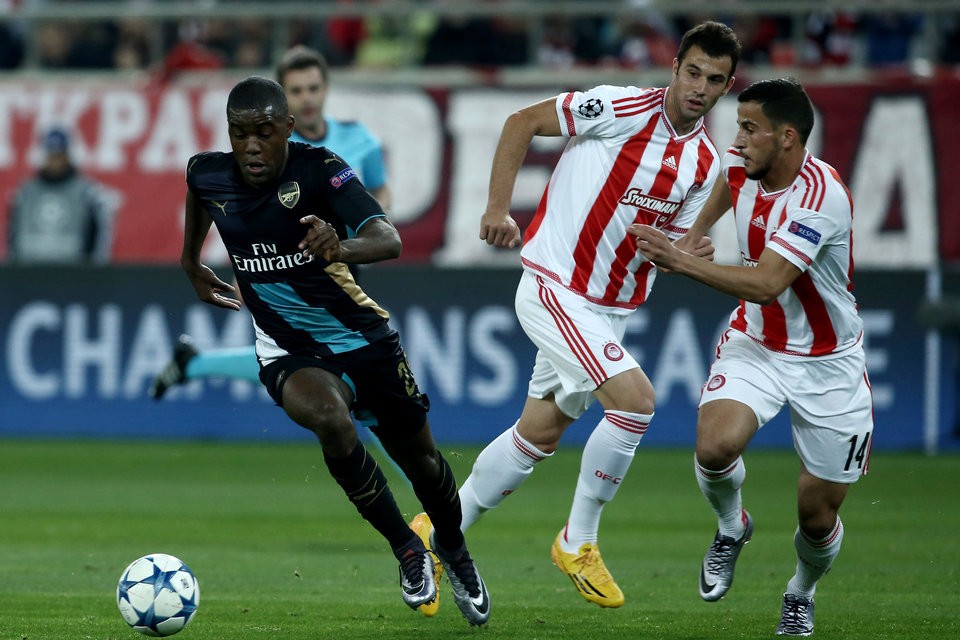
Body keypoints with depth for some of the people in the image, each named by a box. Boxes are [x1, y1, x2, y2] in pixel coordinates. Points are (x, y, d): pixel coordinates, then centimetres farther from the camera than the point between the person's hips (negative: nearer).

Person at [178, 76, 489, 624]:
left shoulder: (320, 169, -22)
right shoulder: (209, 175, -10)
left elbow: (389, 240, -36)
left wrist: (340, 247, -57)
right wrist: (192, 262, 28)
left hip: (364, 337, -1)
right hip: (289, 351, 1)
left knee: (420, 459, 10)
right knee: (329, 419, -31)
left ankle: (453, 550, 44)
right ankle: (406, 548, -11)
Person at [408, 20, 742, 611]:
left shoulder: (706, 163, 3)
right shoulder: (624, 109, -16)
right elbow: (523, 122, -7)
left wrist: (692, 256, -16)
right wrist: (498, 207, -10)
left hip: (612, 309, 7)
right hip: (555, 288, -7)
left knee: (539, 435, 14)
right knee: (636, 399, -21)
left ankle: (440, 530, 32)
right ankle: (578, 542, -5)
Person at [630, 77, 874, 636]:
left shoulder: (822, 197, -29)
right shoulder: (743, 163, -8)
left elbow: (767, 283, -36)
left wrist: (681, 261, -35)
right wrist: (696, 232, 28)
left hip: (828, 363, -4)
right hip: (756, 344, 4)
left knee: (818, 516, 2)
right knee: (715, 447, -25)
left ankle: (802, 594, 36)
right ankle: (732, 527, 8)